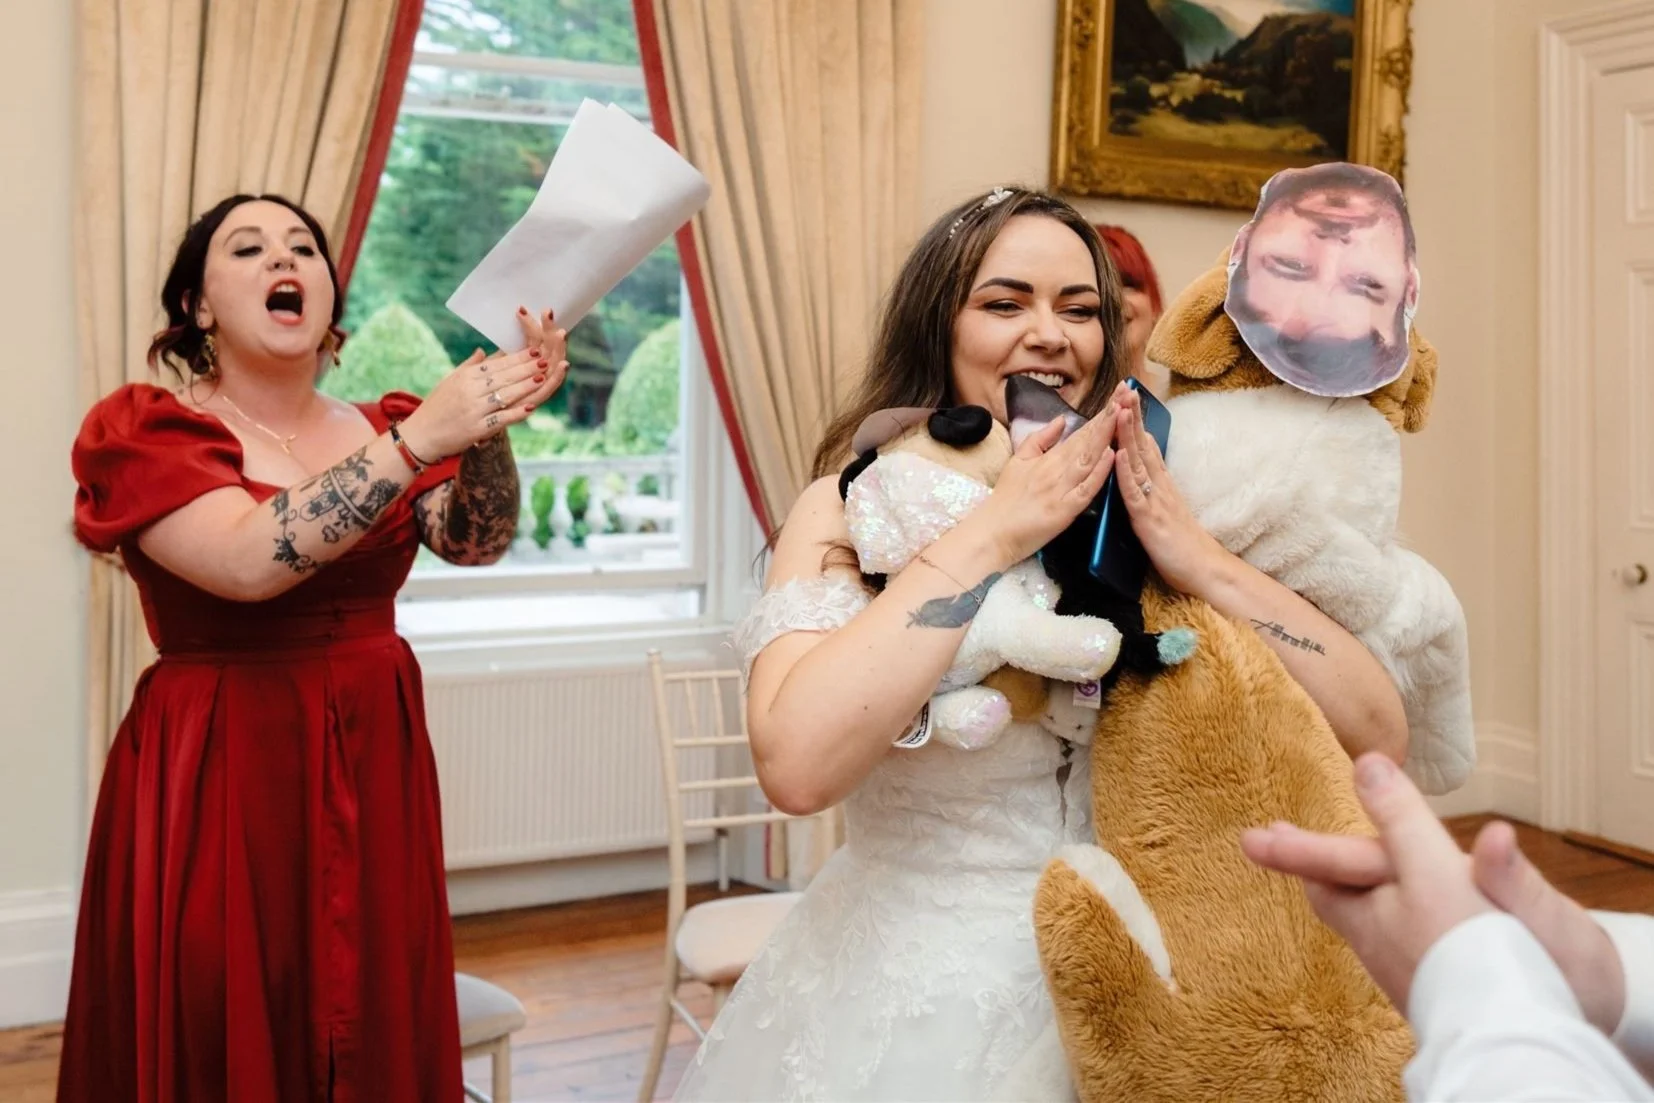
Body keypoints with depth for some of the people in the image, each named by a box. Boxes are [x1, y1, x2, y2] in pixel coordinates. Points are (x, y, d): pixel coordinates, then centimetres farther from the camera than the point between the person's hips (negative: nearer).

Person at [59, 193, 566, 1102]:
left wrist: (490, 426, -26)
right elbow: (251, 560, -23)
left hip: (373, 767, 4)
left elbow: (474, 541, -8)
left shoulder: (382, 427, 9)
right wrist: (420, 438, -28)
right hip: (214, 773, -4)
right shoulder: (146, 431, -5)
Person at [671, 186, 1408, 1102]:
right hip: (907, 999, -3)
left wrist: (1195, 557, -19)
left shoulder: (1135, 515, -2)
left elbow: (1377, 733, -9)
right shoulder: (852, 513, -9)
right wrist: (991, 534, -24)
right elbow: (796, 765, -28)